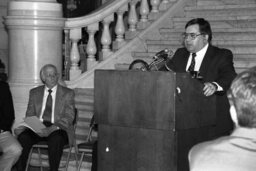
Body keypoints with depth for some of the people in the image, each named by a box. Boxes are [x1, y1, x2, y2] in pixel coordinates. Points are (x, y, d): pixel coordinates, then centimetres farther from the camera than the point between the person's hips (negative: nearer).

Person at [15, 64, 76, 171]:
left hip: (57, 129, -2)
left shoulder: (68, 93, 6)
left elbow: (69, 117, -3)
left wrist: (52, 129, -20)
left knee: (56, 139, -37)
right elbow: (30, 114, 16)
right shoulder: (34, 92, 17)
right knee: (23, 136, -28)